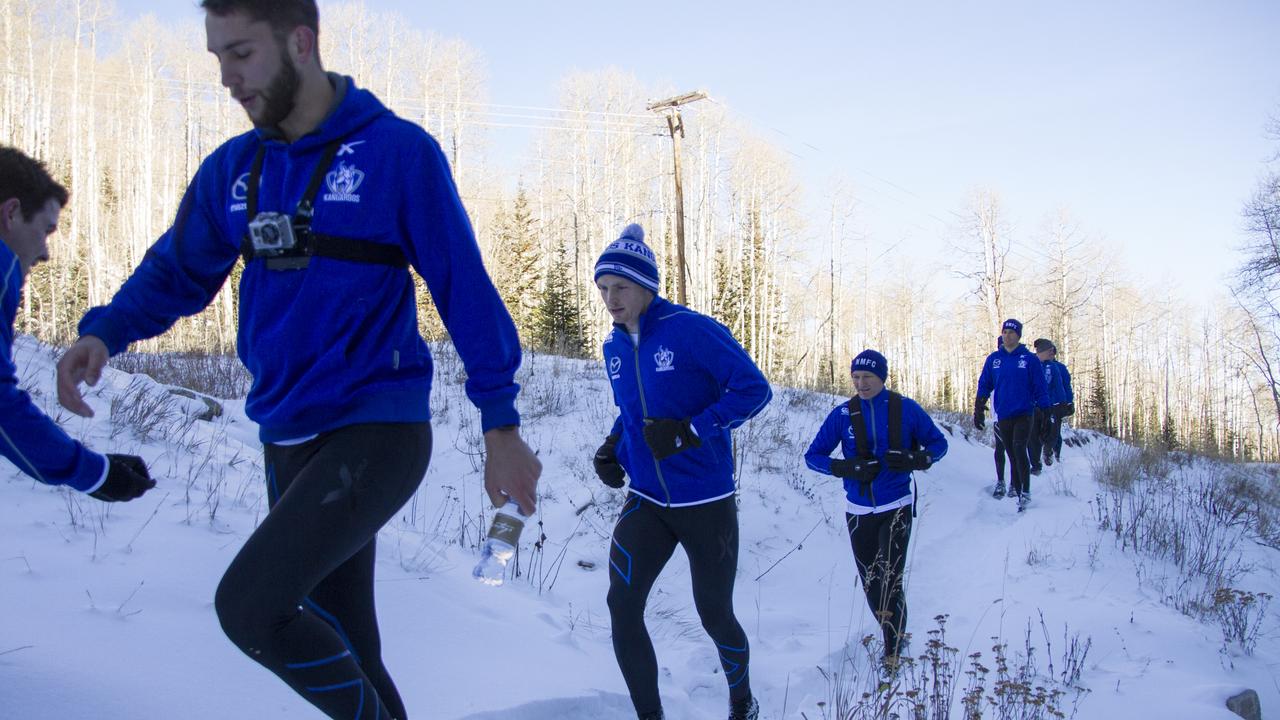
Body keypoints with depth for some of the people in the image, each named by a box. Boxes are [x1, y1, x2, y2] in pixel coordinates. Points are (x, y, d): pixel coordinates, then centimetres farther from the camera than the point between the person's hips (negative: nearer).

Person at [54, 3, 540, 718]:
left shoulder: (397, 150, -9)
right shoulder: (233, 168, 7)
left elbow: (465, 286, -7)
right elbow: (175, 272, 16)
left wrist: (502, 426, -7)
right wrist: (105, 332, -5)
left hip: (379, 434, -6)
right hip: (287, 441, 6)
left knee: (249, 604, -20)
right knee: (338, 647, 13)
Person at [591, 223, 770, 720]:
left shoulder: (692, 331, -17)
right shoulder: (614, 348, 4)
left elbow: (754, 389, -18)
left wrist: (688, 431, -26)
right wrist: (611, 448, 1)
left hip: (707, 504, -5)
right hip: (646, 502, 5)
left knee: (715, 617, 11)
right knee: (622, 607, -11)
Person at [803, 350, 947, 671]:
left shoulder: (906, 409, -6)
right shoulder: (842, 414, -4)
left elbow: (938, 443, 4)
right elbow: (813, 456, -1)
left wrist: (917, 459, -18)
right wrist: (847, 468, -19)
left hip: (897, 507, -2)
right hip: (859, 510, 2)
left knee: (889, 580, -9)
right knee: (870, 583, 9)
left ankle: (893, 647, 9)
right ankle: (894, 632, 32)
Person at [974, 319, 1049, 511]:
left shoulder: (1030, 359, -1)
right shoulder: (993, 359, 7)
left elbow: (1040, 388, 1)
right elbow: (984, 385, 11)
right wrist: (979, 410, 6)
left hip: (1023, 414, -3)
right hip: (1003, 415, 3)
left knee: (1019, 449, -17)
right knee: (1012, 454, 9)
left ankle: (1025, 492, -13)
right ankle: (1016, 487, 18)